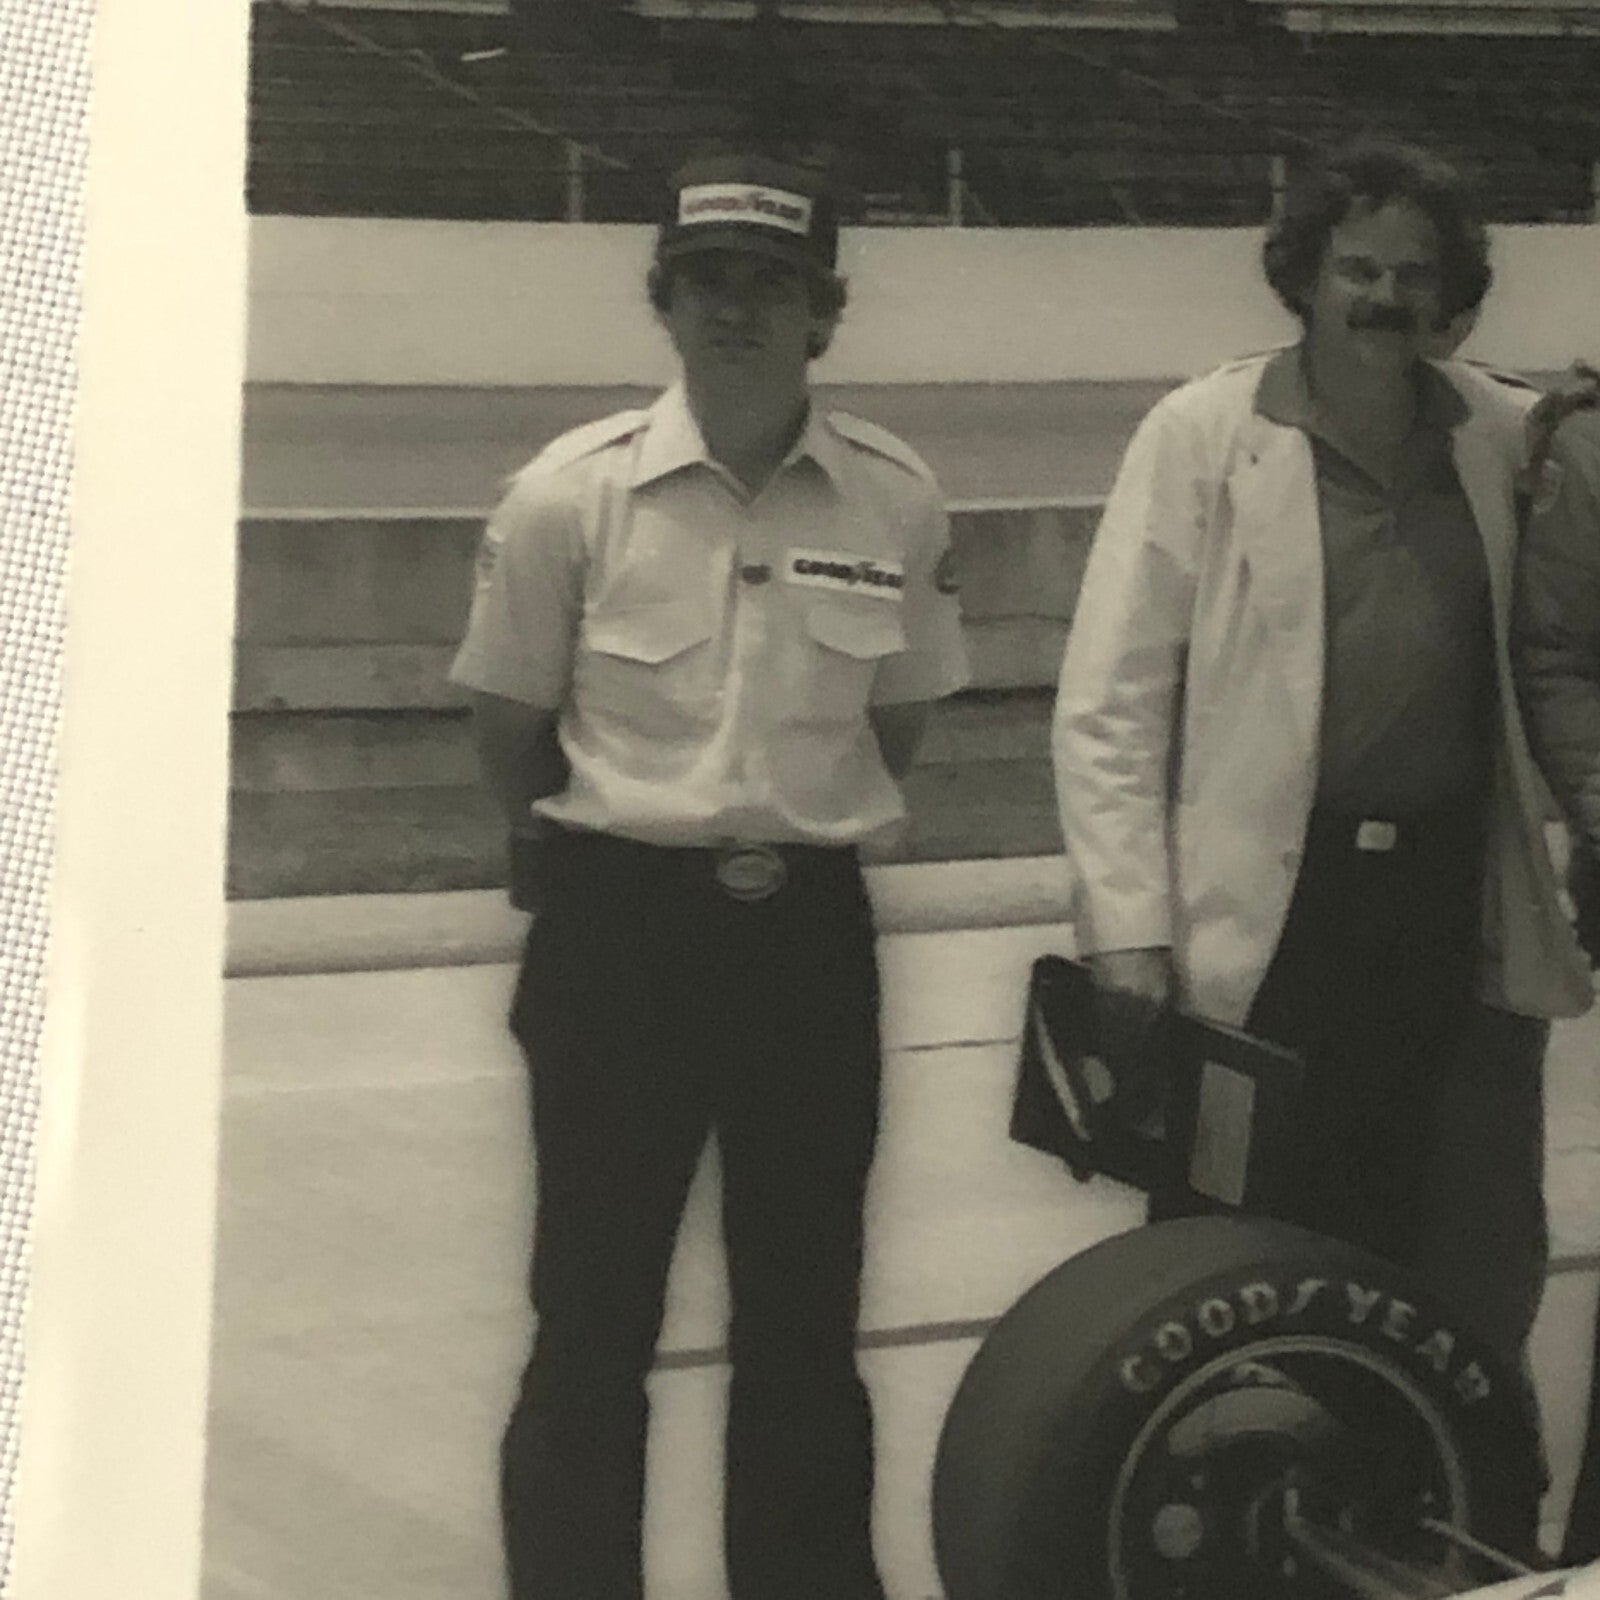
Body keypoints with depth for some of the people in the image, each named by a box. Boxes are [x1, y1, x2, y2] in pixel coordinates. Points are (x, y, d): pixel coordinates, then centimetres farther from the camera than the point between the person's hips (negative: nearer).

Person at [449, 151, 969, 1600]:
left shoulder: (895, 499, -4)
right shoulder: (572, 492, -9)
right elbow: (509, 738, 2)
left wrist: (798, 834, 9)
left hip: (811, 930, 2)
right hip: (618, 929, -2)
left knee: (805, 1313, 11)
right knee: (594, 1315, 3)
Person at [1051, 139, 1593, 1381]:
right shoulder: (1202, 435, -3)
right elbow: (1111, 704, -4)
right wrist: (1130, 928, -10)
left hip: (1459, 913, 3)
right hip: (1261, 922, -3)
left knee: (1475, 1280, 8)